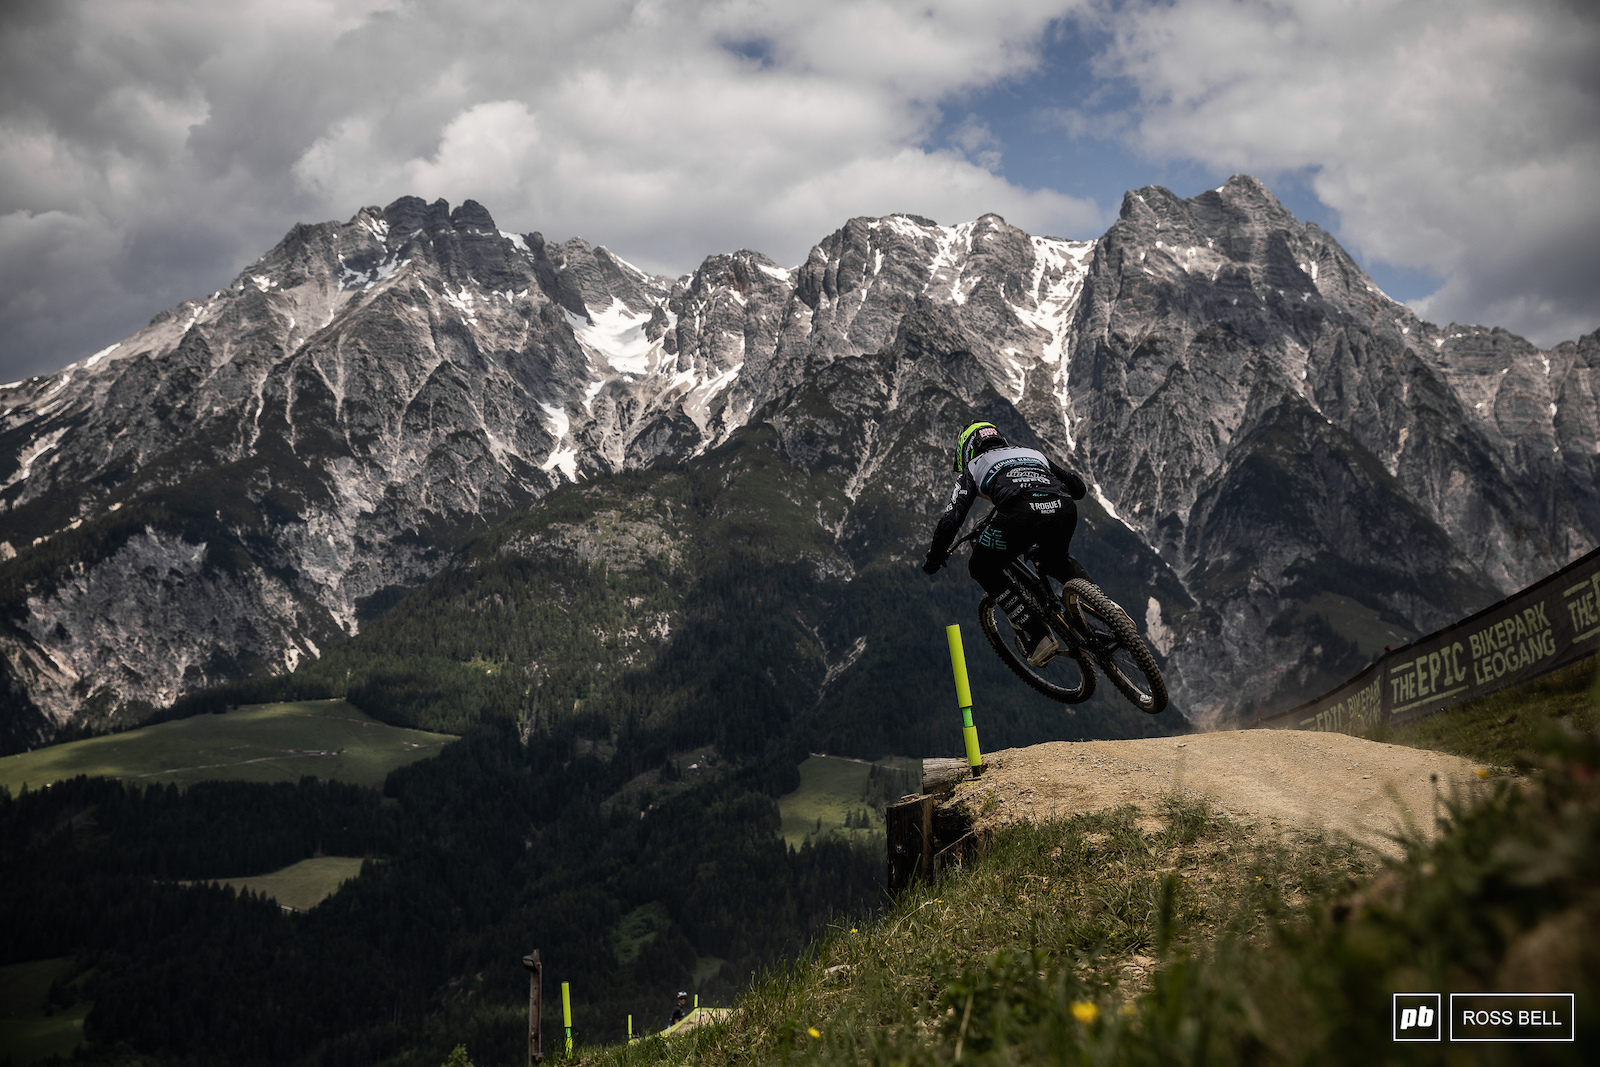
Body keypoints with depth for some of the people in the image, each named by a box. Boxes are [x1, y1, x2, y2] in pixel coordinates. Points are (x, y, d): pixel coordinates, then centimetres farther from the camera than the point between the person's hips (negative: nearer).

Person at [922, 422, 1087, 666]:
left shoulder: (973, 468, 29)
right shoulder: (1033, 453, 40)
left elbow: (952, 518, 15)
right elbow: (1079, 487, 39)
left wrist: (934, 556, 29)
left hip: (1020, 515, -5)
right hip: (1063, 511, 5)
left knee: (983, 569, 22)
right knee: (1055, 562, 37)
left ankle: (1037, 635, 11)